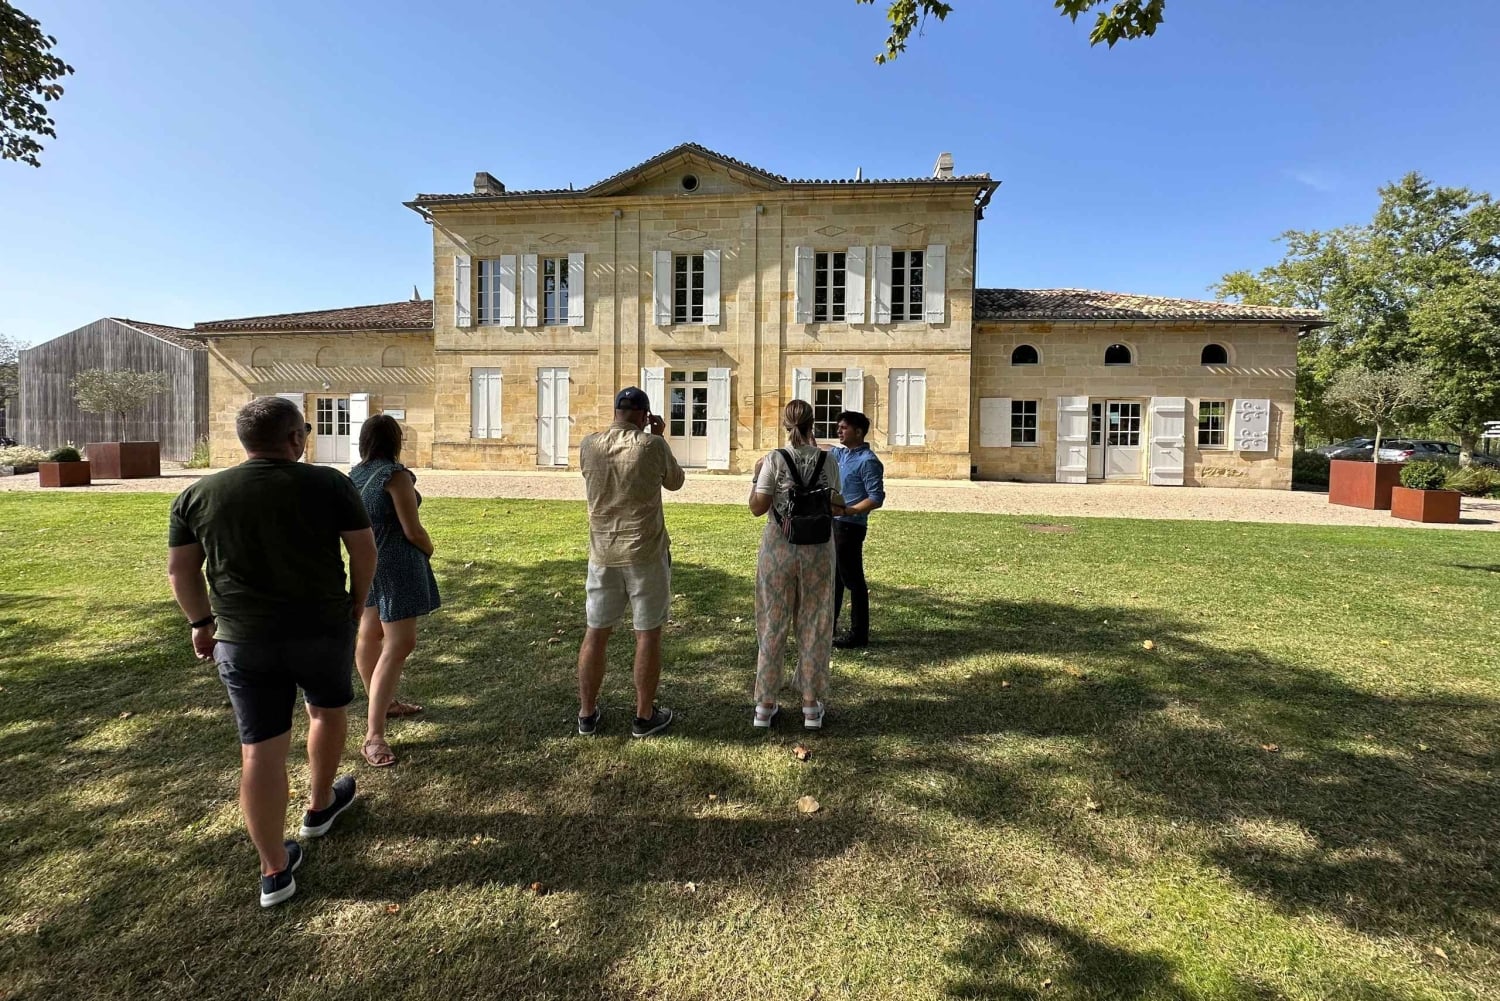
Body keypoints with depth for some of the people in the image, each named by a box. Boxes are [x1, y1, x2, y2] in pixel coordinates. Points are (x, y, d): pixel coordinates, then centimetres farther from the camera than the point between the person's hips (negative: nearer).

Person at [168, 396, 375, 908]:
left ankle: (274, 870, 17)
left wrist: (201, 622, 19)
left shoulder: (197, 495, 0)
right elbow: (365, 550, -6)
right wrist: (357, 603, 9)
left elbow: (181, 569, 6)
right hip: (324, 629, -2)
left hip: (243, 640, 2)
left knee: (261, 749, 8)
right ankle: (319, 807, 43)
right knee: (329, 709, 25)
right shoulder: (329, 484, -10)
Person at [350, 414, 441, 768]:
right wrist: (430, 550, 2)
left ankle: (380, 703, 39)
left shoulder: (355, 474, 5)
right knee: (399, 645, -8)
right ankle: (374, 736, -10)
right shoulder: (396, 475, -18)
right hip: (396, 565, -9)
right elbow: (413, 531, -17)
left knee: (370, 633, 20)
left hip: (366, 561, 9)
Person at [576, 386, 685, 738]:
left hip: (602, 553, 4)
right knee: (648, 633, 7)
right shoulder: (652, 445, -11)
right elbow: (675, 482, 5)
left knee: (596, 632, 13)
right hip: (645, 552, -4)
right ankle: (645, 716, 17)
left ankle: (587, 714, 25)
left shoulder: (589, 445, -1)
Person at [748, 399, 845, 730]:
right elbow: (835, 507, 2)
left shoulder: (775, 459, -9)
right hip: (818, 549, 1)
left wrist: (756, 476, 6)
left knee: (773, 625, 11)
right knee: (813, 627, 13)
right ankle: (812, 706, 21)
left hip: (779, 547, -1)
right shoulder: (827, 460, -3)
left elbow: (757, 508, -9)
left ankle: (765, 705, 20)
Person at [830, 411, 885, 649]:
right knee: (833, 576, 17)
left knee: (852, 579, -2)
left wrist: (849, 510, -28)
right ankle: (829, 626, 29)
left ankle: (859, 633, 9)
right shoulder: (839, 454, 11)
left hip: (850, 526, -9)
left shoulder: (868, 461, -14)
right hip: (832, 523, 9)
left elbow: (877, 498, -19)